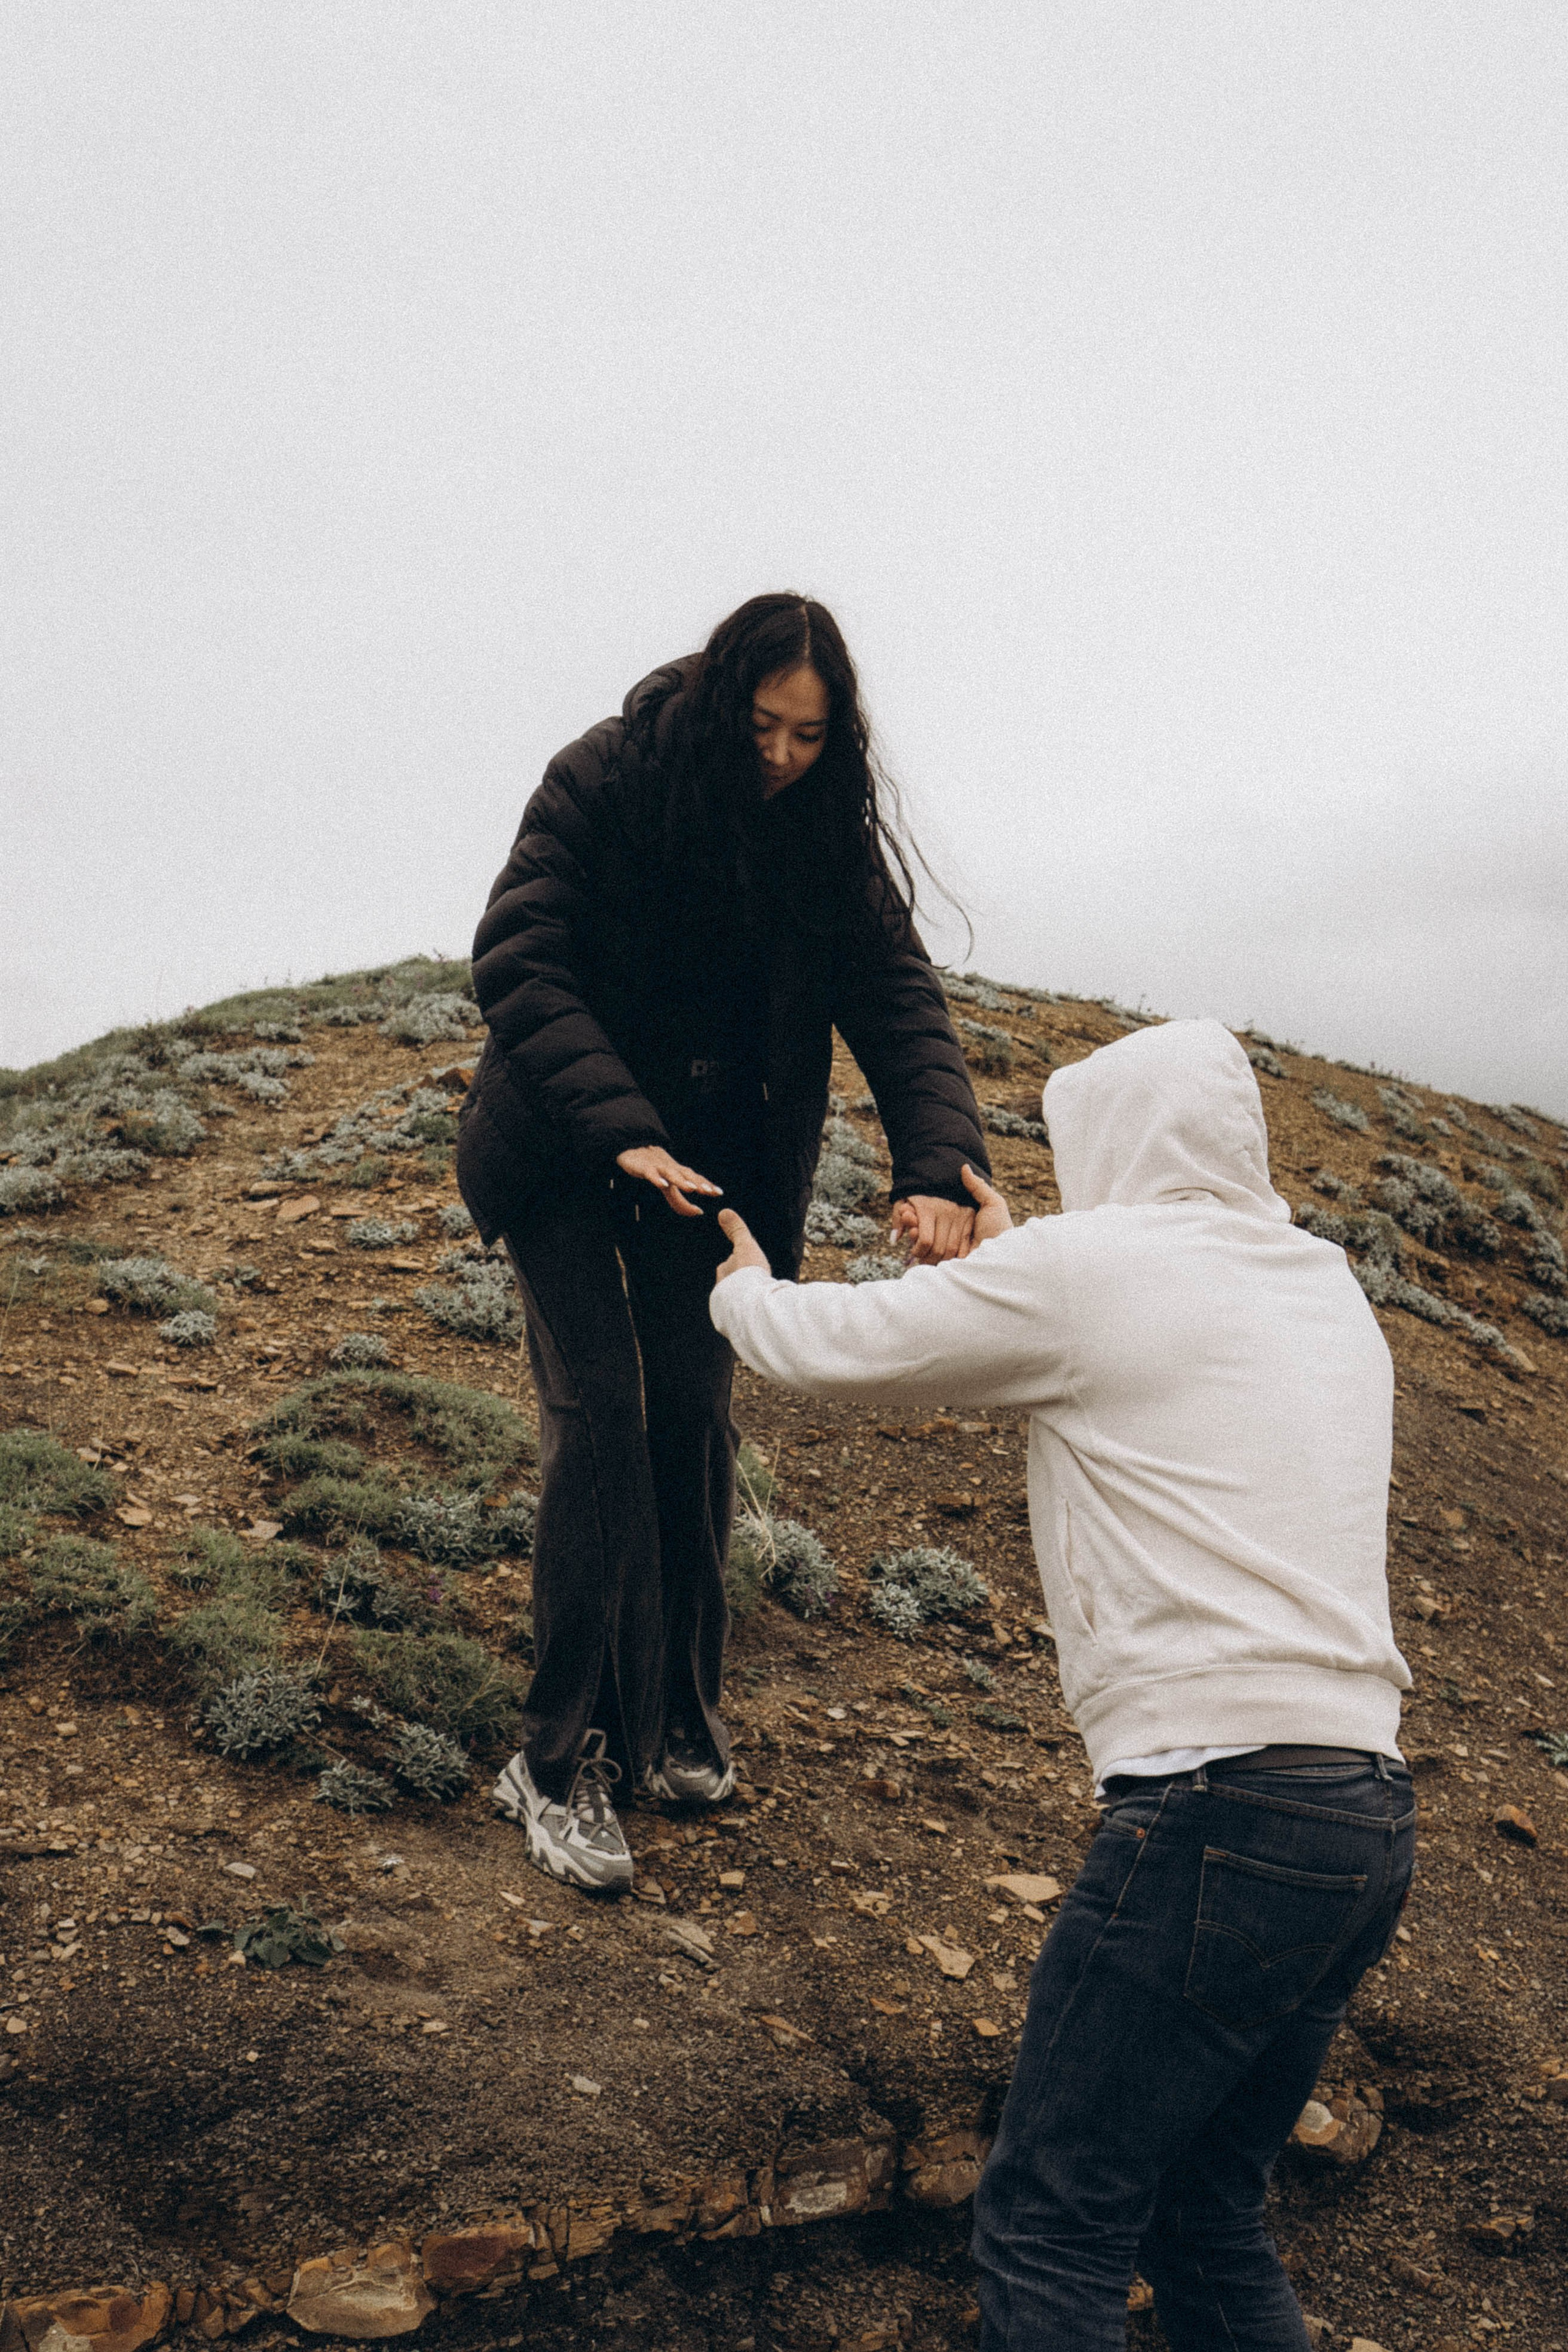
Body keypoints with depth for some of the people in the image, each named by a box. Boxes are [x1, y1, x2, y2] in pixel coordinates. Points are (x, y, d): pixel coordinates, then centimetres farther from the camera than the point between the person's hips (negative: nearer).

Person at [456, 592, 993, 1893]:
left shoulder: (830, 834, -7)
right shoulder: (602, 782, -17)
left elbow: (900, 996, -13)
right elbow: (517, 961, -24)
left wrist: (938, 1165, -31)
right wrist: (620, 1133, -35)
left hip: (707, 1156, 4)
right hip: (566, 1151, -3)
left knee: (695, 1412, 3)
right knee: (598, 1410, -12)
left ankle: (676, 1720, 20)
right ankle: (560, 1761, -3)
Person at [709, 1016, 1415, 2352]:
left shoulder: (1085, 1267, -6)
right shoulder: (1330, 1296, 16)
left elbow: (828, 1350, 3)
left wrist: (743, 1286, 25)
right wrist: (1010, 1258, 46)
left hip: (1217, 1815, -8)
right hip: (1371, 1826, 9)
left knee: (1049, 2234, 2)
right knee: (1209, 2224, 20)